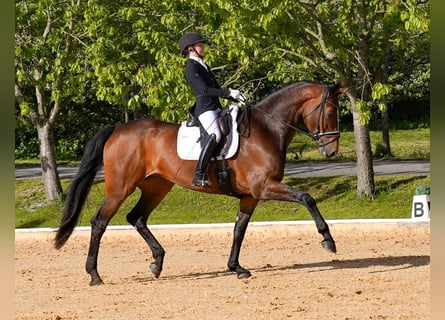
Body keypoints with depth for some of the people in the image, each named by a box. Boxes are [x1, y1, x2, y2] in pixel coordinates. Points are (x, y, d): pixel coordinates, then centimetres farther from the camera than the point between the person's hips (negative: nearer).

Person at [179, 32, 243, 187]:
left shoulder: (203, 66, 21)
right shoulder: (191, 67, -8)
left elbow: (216, 88, 27)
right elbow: (204, 90, -17)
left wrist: (235, 97, 18)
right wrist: (229, 92, -18)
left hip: (215, 108, 11)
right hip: (204, 109, -11)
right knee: (215, 134, -32)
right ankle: (199, 175, -37)